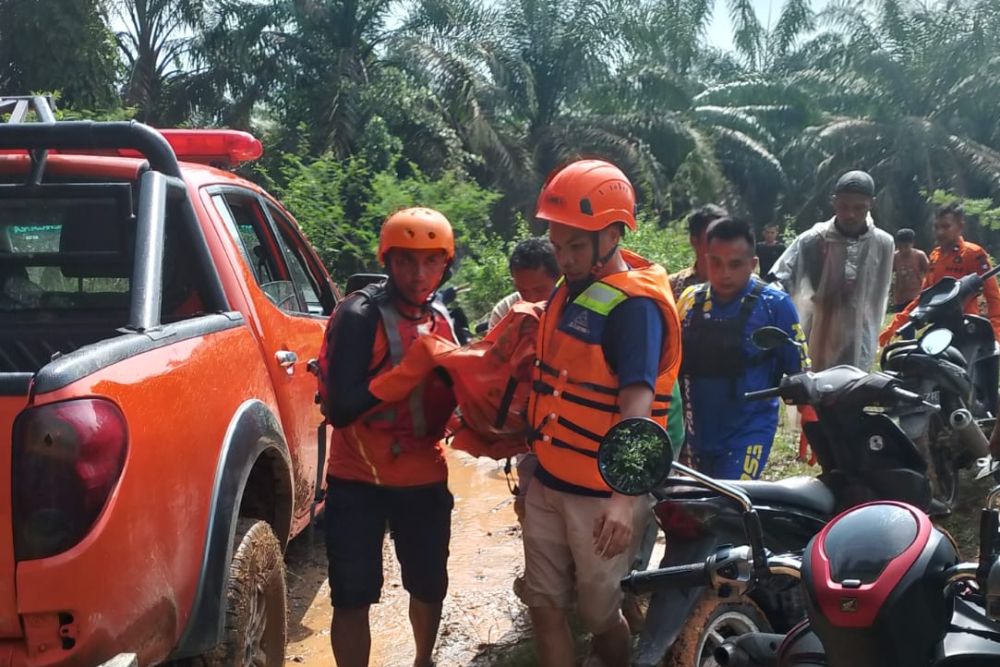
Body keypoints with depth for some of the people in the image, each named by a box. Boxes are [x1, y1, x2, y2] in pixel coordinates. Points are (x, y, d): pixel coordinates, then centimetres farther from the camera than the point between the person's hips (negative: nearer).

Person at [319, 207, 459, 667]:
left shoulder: (441, 319, 5)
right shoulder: (359, 314, -15)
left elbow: (450, 392, 9)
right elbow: (340, 407, -23)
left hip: (424, 478, 5)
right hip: (359, 480, -5)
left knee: (430, 587, 18)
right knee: (352, 598, 0)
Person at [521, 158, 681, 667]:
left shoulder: (635, 305, -19)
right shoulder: (570, 290, 8)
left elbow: (637, 404, -30)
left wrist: (624, 497, -39)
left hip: (603, 492, -8)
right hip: (548, 481, 8)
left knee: (599, 614, 9)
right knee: (544, 605, 14)